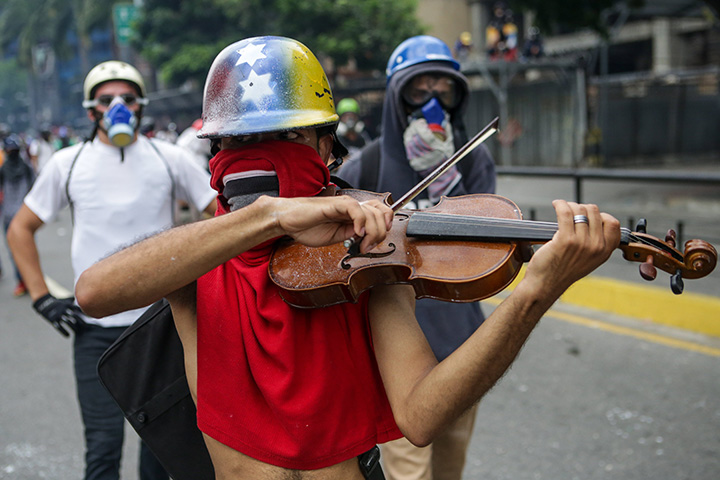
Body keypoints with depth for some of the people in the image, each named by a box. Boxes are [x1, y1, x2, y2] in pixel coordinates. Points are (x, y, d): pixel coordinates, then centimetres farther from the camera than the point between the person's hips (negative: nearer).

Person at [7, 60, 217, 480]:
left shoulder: (169, 158, 2)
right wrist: (42, 298, 2)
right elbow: (21, 229, 11)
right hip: (95, 325, -1)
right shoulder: (68, 163, 3)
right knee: (103, 445, -2)